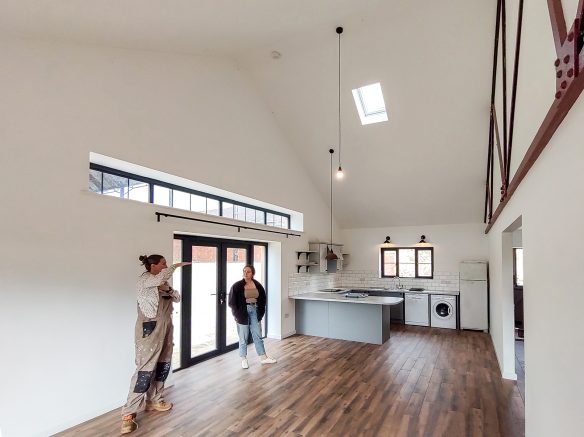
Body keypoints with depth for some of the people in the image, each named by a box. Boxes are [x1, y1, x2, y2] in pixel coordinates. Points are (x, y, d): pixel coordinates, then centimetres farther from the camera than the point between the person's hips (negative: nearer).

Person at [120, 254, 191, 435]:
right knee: (145, 369, -9)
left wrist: (168, 289, -6)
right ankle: (129, 413, 0)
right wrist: (176, 265, -19)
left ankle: (154, 401, 28)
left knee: (163, 365, 13)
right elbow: (161, 277, -32)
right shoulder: (144, 279, -10)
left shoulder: (162, 282, 14)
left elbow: (177, 298, 13)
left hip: (165, 327, 8)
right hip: (150, 328, -8)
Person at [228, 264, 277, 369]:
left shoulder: (258, 285, 1)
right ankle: (243, 359, 20)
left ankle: (263, 357, 20)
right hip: (243, 313, -3)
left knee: (258, 335, 10)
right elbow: (232, 302, -7)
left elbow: (262, 300, 11)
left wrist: (261, 312, 5)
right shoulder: (237, 286, -10)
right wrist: (236, 315, -9)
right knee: (243, 337, 6)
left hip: (254, 311, 4)